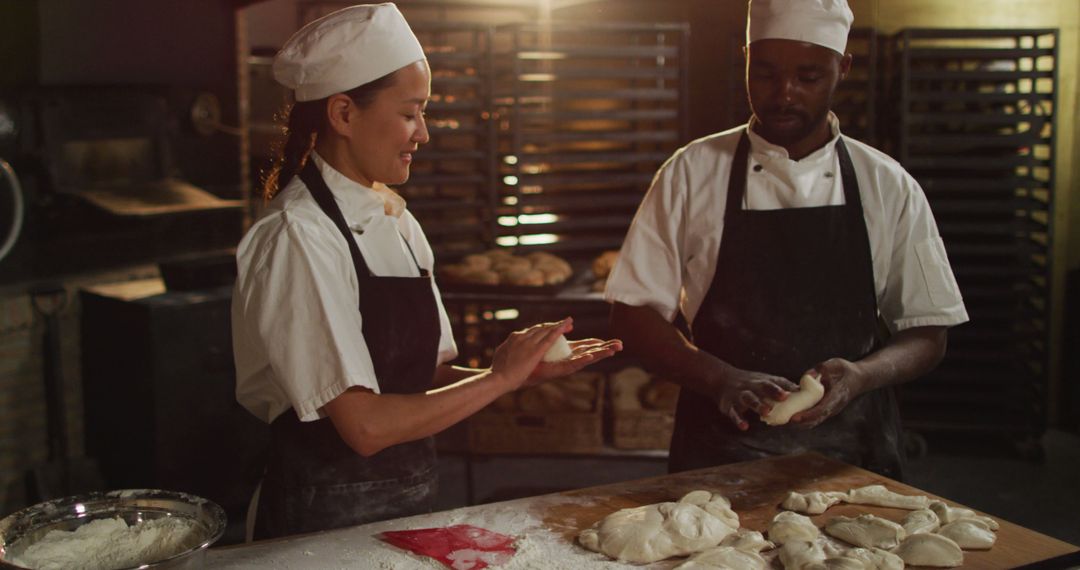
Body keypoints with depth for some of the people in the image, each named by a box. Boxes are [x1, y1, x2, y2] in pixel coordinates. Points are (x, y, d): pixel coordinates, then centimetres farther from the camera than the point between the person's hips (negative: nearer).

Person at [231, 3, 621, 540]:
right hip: (327, 512, -7)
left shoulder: (396, 220, 6)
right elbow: (365, 425, -22)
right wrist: (500, 378, -15)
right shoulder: (297, 237, -18)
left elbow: (429, 377, 6)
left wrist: (526, 369, -8)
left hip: (410, 496, 7)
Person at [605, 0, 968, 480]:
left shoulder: (890, 187, 5)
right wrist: (722, 381, -16)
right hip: (721, 449, -1)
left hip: (852, 454, 2)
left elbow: (927, 334, 8)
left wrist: (861, 376, -12)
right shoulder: (691, 173, 1)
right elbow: (634, 314, 0)